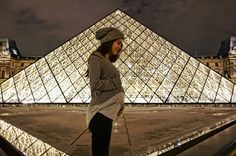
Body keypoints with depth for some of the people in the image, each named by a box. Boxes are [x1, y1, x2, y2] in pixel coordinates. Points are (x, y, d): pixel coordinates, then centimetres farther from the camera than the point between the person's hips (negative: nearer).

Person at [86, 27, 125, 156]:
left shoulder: (107, 61, 20)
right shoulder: (96, 57, -6)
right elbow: (95, 84, -18)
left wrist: (119, 103, 3)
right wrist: (116, 83, -7)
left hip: (108, 111, 9)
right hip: (101, 111, -9)